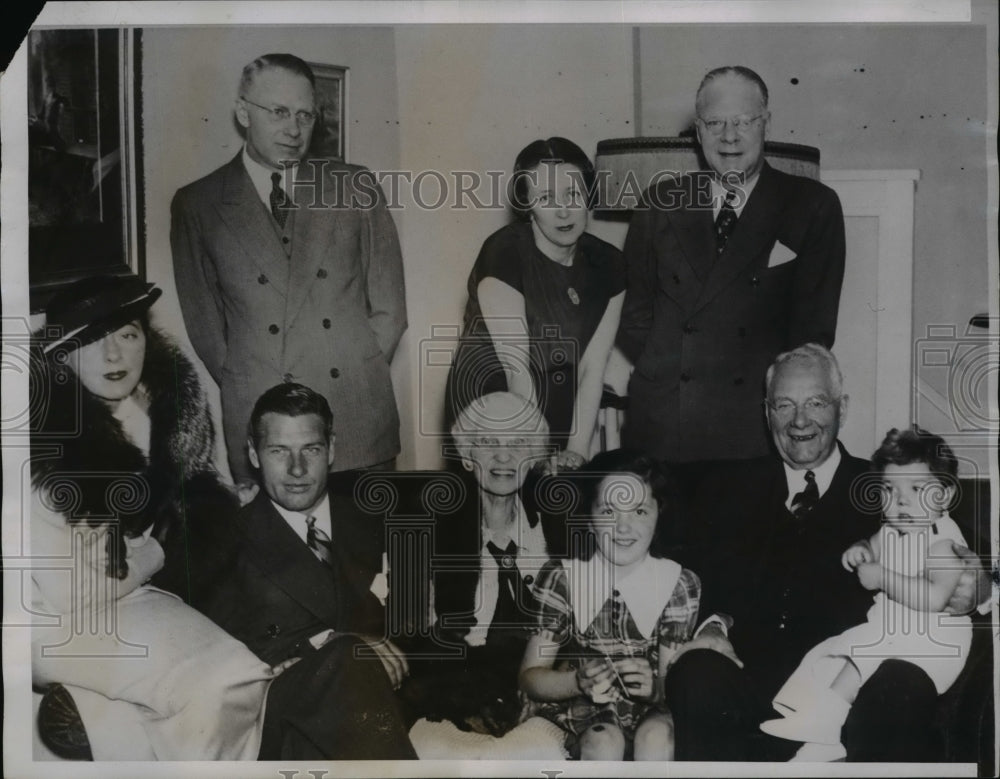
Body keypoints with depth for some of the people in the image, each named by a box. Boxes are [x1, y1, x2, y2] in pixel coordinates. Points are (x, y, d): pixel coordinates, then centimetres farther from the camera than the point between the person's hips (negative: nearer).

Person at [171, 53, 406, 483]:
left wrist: (358, 377, -1)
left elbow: (389, 309, 8)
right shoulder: (196, 204, 5)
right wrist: (251, 394, -2)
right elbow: (204, 325, 6)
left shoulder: (355, 187, 7)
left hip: (360, 420, 1)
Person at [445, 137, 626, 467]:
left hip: (560, 415, 4)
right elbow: (517, 370, -22)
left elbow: (592, 368, -7)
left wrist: (576, 451, -15)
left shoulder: (607, 265, -5)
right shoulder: (503, 254, -19)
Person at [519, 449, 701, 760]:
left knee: (656, 737, -30)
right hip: (582, 707, 0)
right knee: (604, 743, -31)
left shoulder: (678, 585, -7)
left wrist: (657, 686, -30)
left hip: (650, 709, 1)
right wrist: (578, 681, -28)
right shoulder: (562, 579, -9)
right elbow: (530, 677, -7)